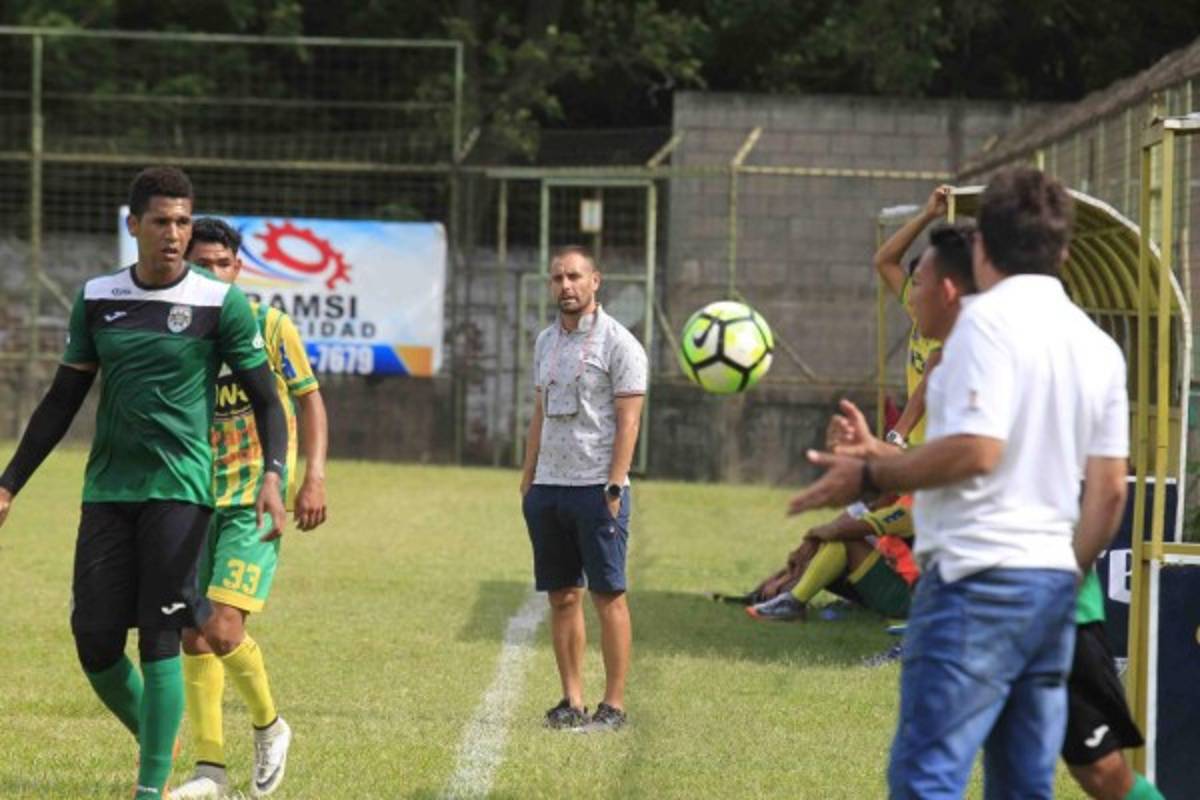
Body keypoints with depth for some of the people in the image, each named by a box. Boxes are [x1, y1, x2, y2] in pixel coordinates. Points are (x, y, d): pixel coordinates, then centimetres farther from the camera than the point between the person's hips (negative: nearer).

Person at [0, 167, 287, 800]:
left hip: (179, 491, -4)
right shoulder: (97, 298, 8)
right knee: (94, 642, 1)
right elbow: (62, 400, 15)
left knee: (160, 639, -8)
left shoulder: (222, 304, -3)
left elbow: (264, 398, 1)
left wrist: (272, 475, -15)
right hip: (106, 488, 4)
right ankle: (155, 743, 26)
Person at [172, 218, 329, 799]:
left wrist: (314, 478, -7)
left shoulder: (270, 326, -5)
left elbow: (309, 400, 3)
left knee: (222, 628, -15)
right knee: (193, 635, 3)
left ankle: (269, 727, 11)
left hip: (256, 499, -4)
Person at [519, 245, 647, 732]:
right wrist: (528, 480, 14)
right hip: (549, 488, 7)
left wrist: (614, 488, -16)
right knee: (562, 596, 6)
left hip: (597, 488, -7)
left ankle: (614, 705, -2)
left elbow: (627, 421, -9)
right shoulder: (546, 342, 15)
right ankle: (572, 701, 10)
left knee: (608, 595, -5)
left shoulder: (618, 344, -5)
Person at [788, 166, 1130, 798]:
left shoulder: (991, 319, -9)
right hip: (1052, 580, 8)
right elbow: (1109, 490, 14)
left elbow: (975, 450, -19)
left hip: (979, 575, -8)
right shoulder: (1098, 344, 13)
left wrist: (868, 477, -9)